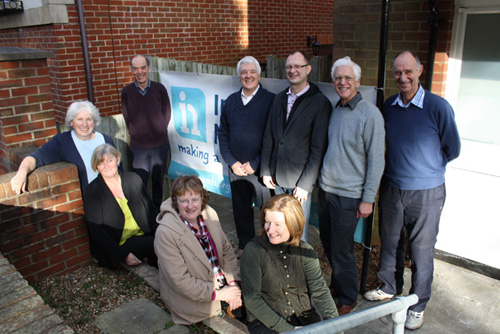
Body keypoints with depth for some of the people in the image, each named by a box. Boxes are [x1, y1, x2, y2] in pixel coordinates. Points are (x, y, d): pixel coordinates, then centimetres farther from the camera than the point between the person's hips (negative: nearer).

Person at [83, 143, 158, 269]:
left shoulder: (133, 179, 7)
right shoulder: (93, 191, -5)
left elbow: (151, 209, 9)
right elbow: (96, 231, -9)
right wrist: (124, 255, -19)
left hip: (142, 236, 4)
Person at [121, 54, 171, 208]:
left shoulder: (160, 89, -3)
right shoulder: (126, 92, -3)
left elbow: (166, 114, 4)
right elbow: (127, 117, 4)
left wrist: (159, 131, 0)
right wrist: (135, 133, -1)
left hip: (160, 145, 1)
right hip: (138, 146, 0)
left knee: (158, 182, 13)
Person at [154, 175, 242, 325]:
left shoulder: (210, 214, -4)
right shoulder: (165, 233, -23)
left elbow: (226, 250, 3)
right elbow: (179, 280, -22)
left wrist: (233, 283, -9)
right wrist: (217, 294, -20)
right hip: (190, 298, -6)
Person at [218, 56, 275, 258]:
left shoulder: (270, 101, -7)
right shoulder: (231, 101, 8)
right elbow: (223, 133, 11)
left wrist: (255, 164, -13)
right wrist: (232, 162, 0)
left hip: (261, 168, -4)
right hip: (236, 168, 5)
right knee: (241, 209, 16)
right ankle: (245, 245, 35)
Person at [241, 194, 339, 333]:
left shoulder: (306, 251, -1)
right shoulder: (253, 251, -13)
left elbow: (320, 290, -4)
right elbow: (252, 299, -14)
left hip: (304, 317, 3)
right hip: (265, 322, -3)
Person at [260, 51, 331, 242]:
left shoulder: (320, 103, -8)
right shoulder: (280, 98, 9)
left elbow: (318, 149, -11)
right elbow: (268, 137, 11)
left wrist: (305, 184, -13)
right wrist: (265, 171, 6)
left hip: (300, 181, -5)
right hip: (277, 179, 5)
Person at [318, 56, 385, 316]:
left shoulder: (370, 114, -13)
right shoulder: (334, 110, 8)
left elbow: (376, 160, -13)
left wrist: (368, 199, -14)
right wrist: (320, 180, 15)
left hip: (348, 195, -6)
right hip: (325, 189, 7)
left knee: (342, 251, 4)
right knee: (328, 244, 17)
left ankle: (348, 298, 25)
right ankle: (336, 285, 39)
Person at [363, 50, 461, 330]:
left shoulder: (439, 107, -12)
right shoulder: (389, 106, 1)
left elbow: (452, 150, -2)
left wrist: (426, 167, 4)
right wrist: (403, 165, 9)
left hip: (426, 193, -4)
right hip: (392, 188, 4)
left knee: (422, 250, 9)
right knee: (390, 242, 18)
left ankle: (418, 305, 29)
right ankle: (390, 287, 42)